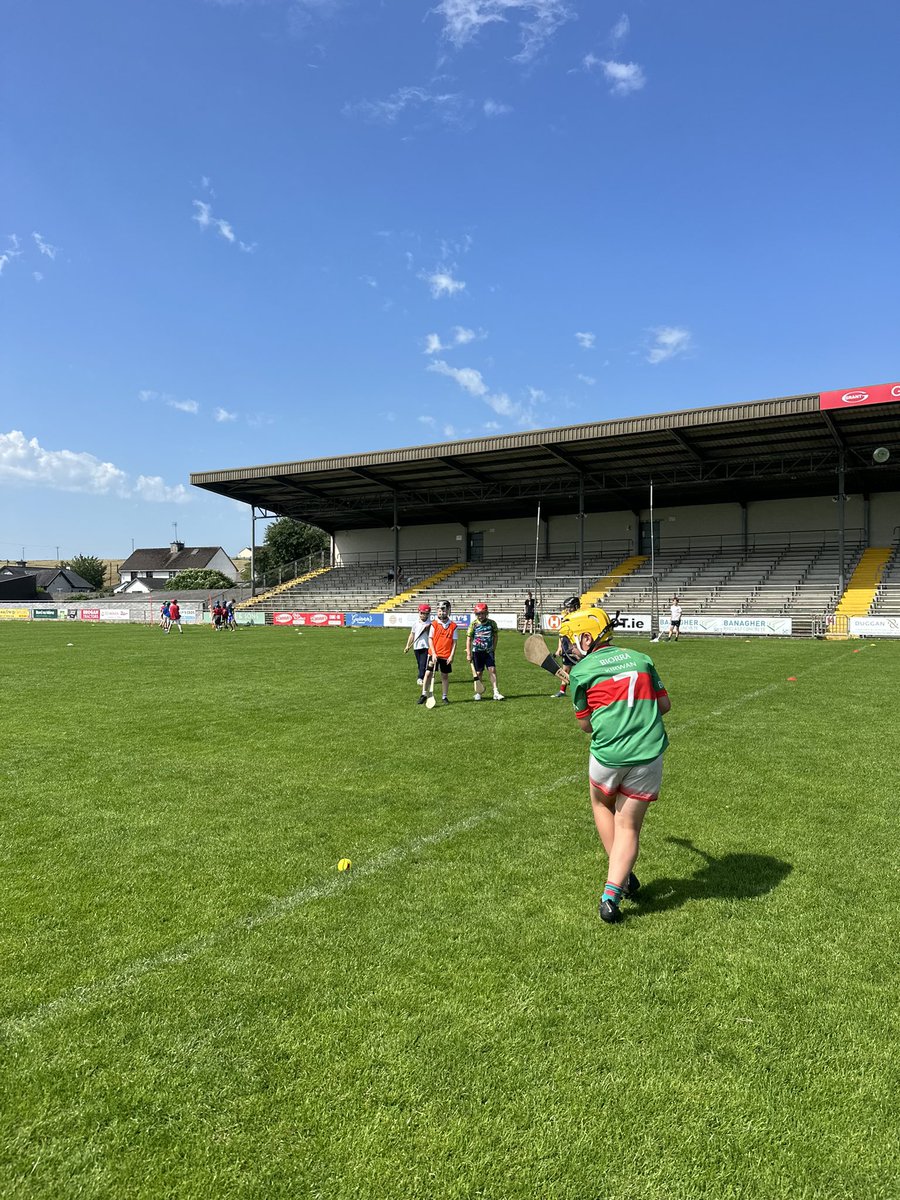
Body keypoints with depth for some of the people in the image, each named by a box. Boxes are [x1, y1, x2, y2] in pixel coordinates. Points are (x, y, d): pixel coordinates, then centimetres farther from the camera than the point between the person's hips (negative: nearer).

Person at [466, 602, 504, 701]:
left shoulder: (492, 623, -2)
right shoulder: (474, 624, -5)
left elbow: (495, 636, 10)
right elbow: (469, 639, -1)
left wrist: (494, 650, 9)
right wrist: (468, 653, -5)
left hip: (489, 651, 1)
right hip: (477, 651, -1)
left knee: (492, 670, -8)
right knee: (479, 672, 5)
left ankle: (496, 692, -6)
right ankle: (478, 693, 19)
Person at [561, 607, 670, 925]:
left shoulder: (581, 671, 1)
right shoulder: (640, 658, 12)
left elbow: (585, 725, 8)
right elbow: (665, 705, 14)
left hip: (608, 753, -2)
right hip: (649, 753, 3)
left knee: (602, 805, 27)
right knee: (628, 826, 11)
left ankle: (623, 875, 29)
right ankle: (611, 894, 1)